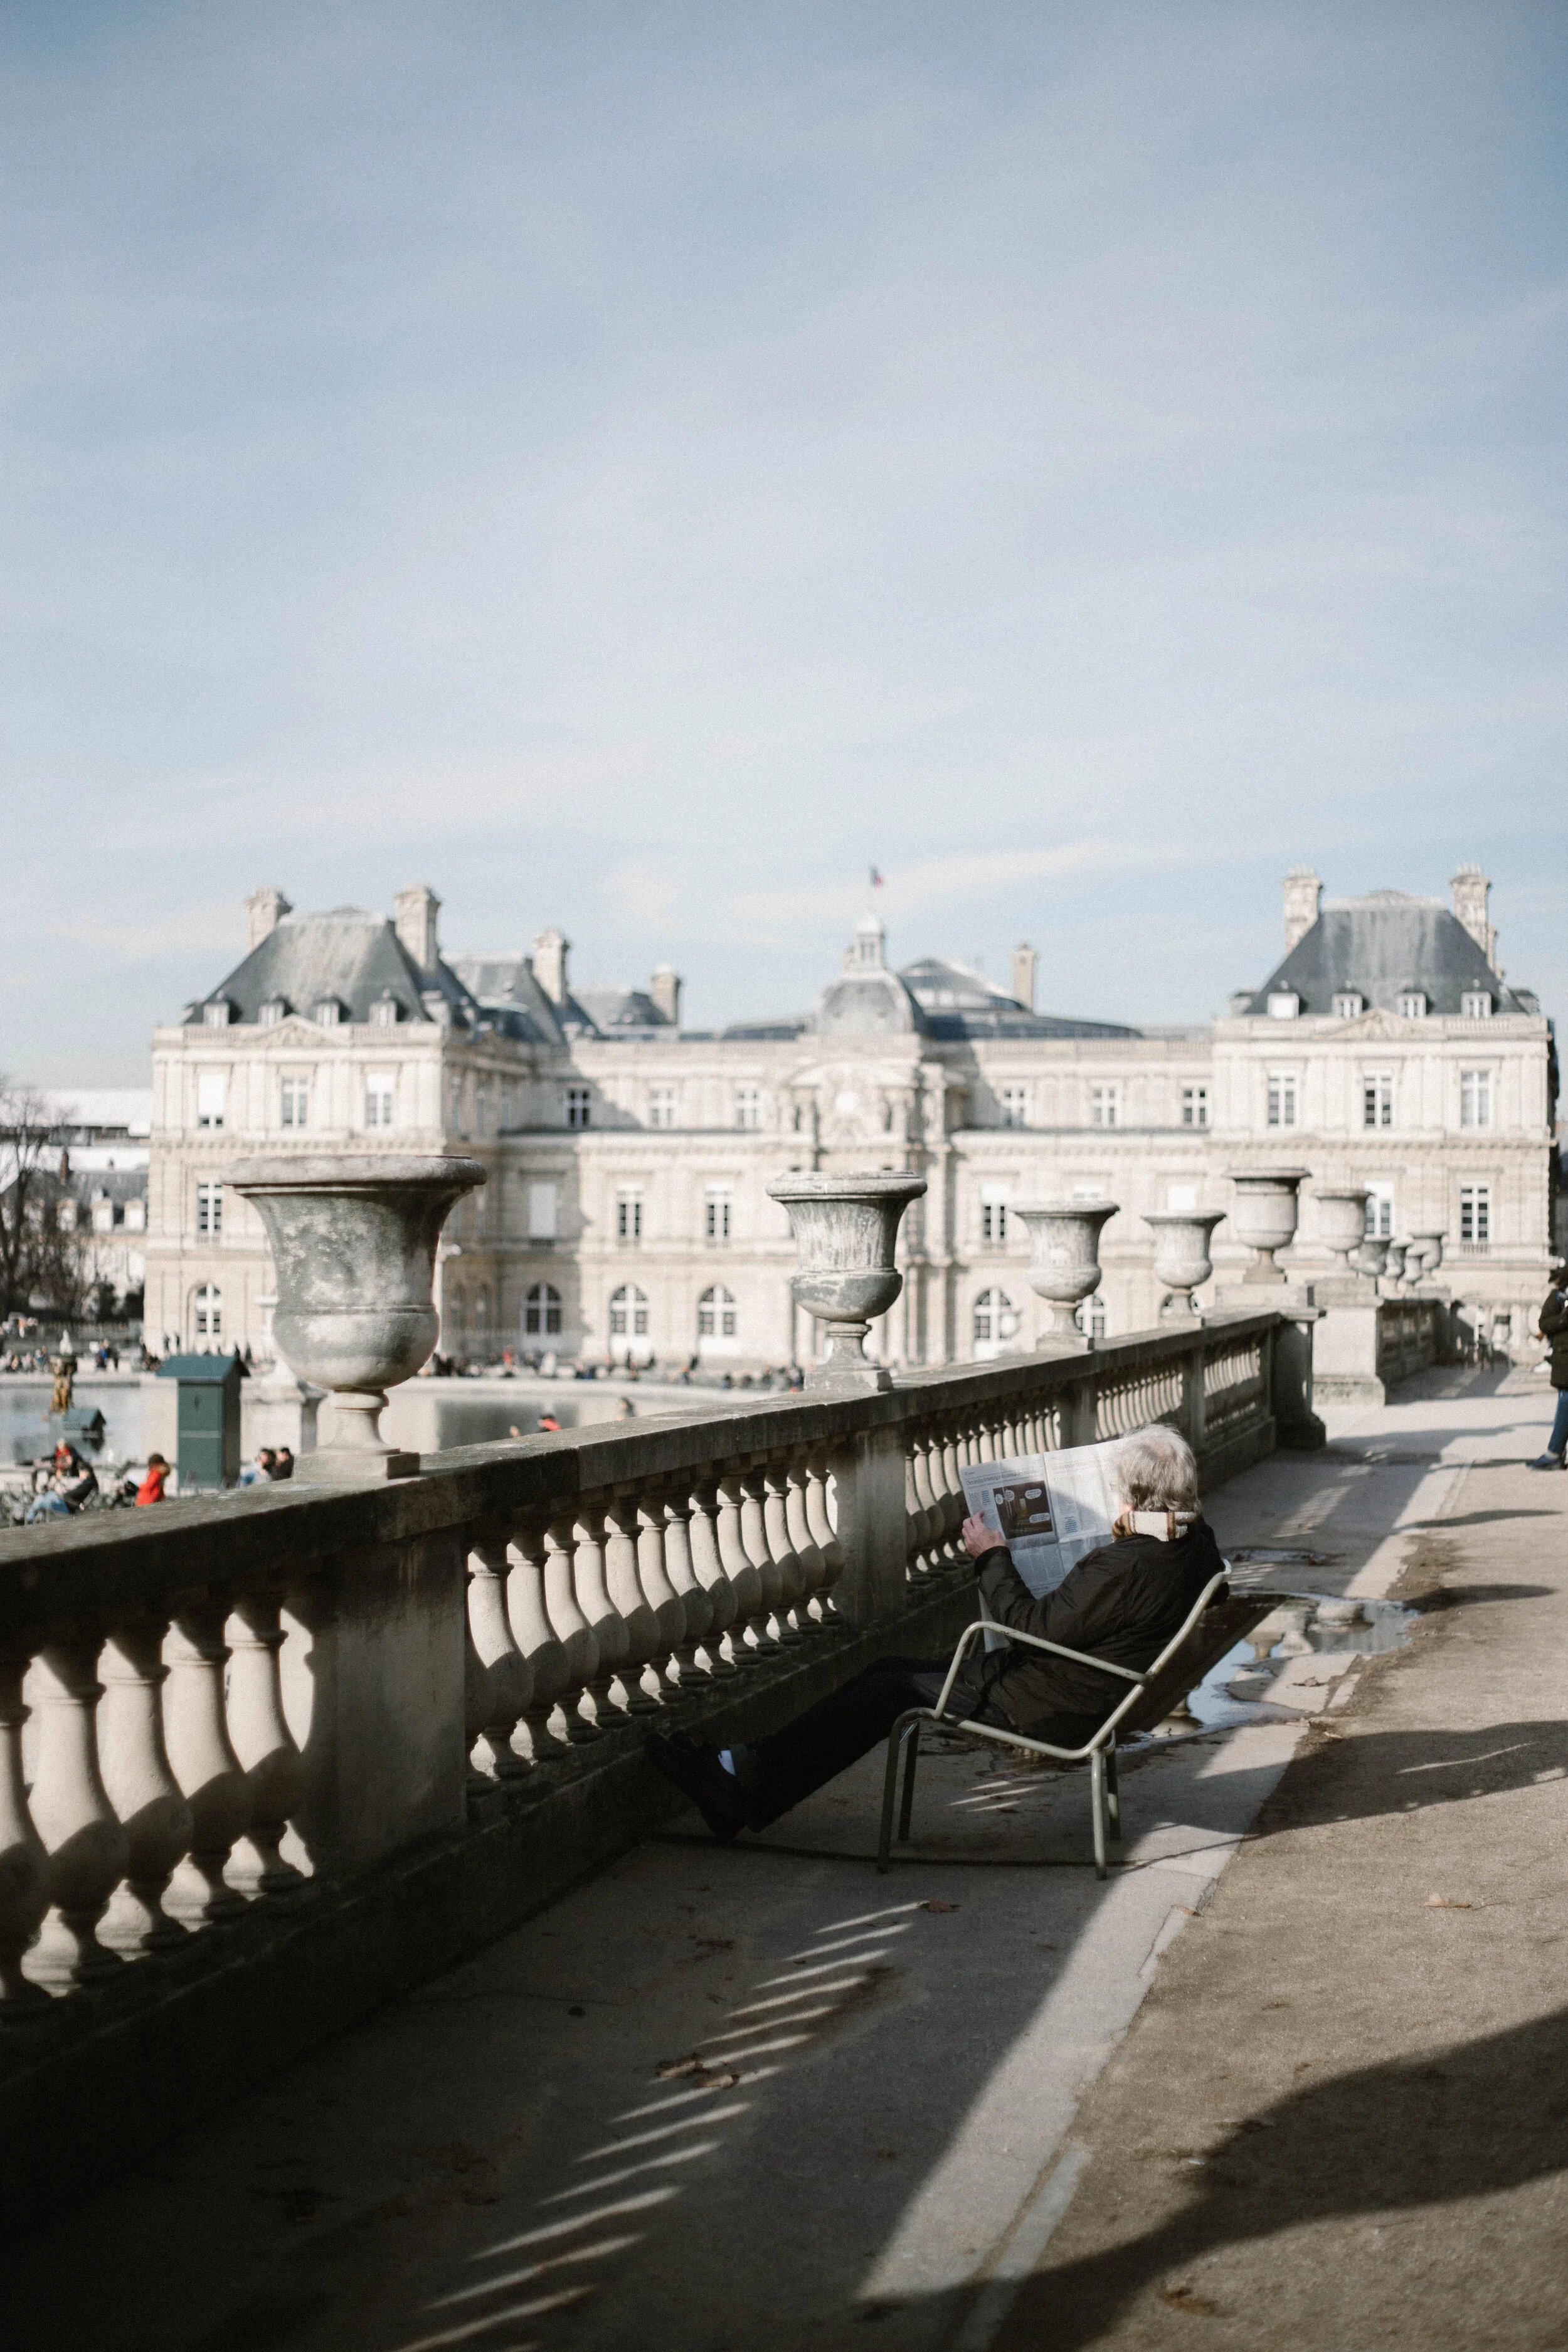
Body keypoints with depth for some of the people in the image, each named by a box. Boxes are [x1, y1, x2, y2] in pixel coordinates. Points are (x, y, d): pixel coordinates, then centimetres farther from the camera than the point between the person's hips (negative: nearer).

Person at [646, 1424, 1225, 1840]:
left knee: (890, 1690, -5)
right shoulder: (1194, 1544, 0)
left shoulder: (1125, 1566, -29)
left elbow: (1036, 1628, -24)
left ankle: (745, 1785, 2)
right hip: (1088, 1695, 10)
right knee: (893, 1669, 8)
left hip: (1051, 1707, -10)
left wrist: (991, 1558, -13)